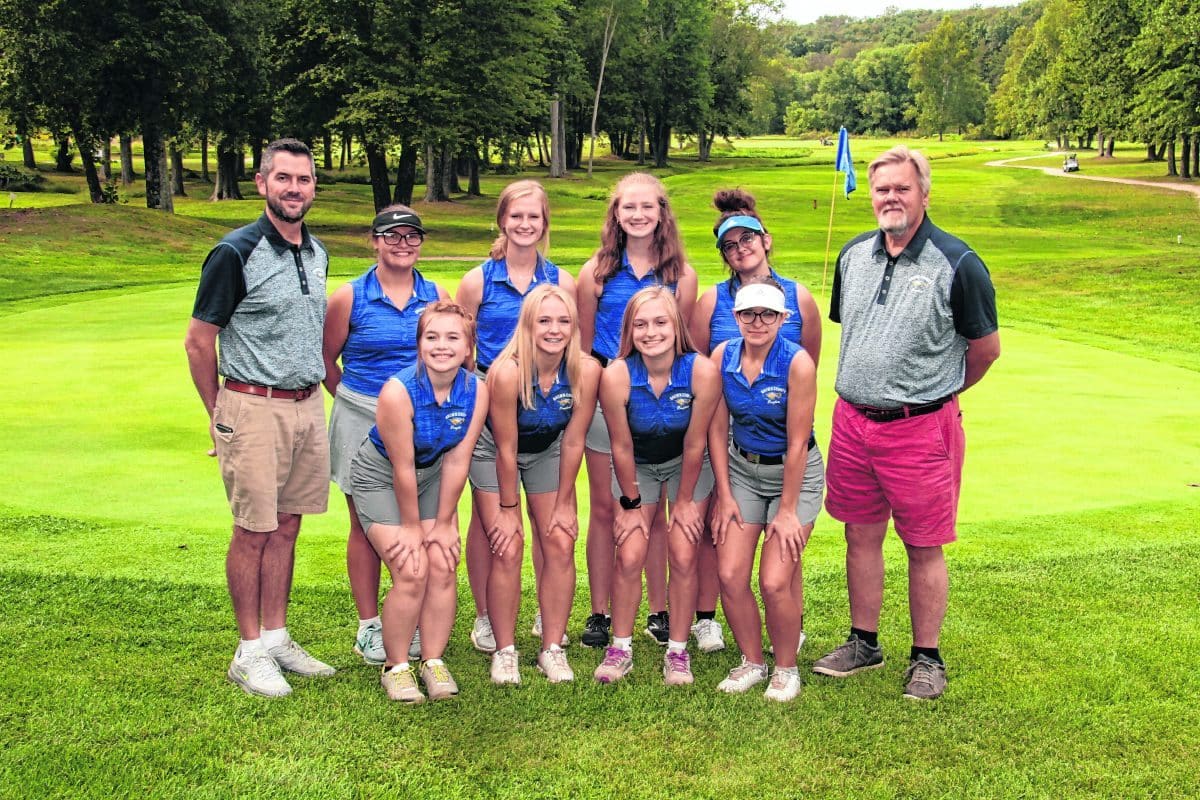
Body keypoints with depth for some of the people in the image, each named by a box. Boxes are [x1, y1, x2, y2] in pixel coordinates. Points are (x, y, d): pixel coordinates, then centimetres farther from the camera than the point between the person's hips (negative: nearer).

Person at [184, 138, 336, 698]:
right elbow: (198, 341, -6)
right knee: (253, 532, 0)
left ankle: (276, 637, 23)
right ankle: (250, 652, 11)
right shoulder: (236, 253, -10)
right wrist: (220, 417, 0)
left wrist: (321, 387, 16)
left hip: (308, 407, 6)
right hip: (255, 409, -6)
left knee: (286, 527, 12)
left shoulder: (316, 253, 11)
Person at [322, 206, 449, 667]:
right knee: (366, 525, 6)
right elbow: (326, 360, 6)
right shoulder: (350, 298, -2)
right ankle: (368, 626, 18)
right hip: (363, 423, -2)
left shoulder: (437, 297, 5)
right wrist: (353, 401, 4)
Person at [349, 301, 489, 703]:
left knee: (443, 567, -5)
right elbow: (403, 469, -24)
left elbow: (456, 463, -13)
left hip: (432, 473, 4)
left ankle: (433, 661, 12)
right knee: (411, 573, -13)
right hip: (380, 475, -4)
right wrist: (411, 526, -15)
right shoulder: (398, 391, -32)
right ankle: (395, 666, 6)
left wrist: (444, 522, -8)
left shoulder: (476, 391, -19)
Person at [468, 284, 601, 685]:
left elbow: (572, 442, -14)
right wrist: (507, 509, -15)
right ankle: (504, 651, 4)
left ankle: (552, 648, 9)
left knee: (561, 543, -4)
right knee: (508, 550, -10)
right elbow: (506, 450, -24)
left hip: (547, 451, 3)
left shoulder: (586, 370, -25)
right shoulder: (507, 371, -34)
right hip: (494, 452, -3)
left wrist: (564, 503, -7)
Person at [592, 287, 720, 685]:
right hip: (637, 466, 0)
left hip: (687, 465, 0)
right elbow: (622, 447, -17)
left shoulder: (702, 372, -30)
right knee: (629, 557, -5)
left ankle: (677, 651, 13)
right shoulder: (616, 376, -30)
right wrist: (631, 503, -7)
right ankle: (620, 649, 13)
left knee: (683, 557, -4)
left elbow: (694, 444, -18)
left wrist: (684, 501, -9)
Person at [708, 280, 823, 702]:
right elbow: (718, 430, 0)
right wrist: (724, 496, -1)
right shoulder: (722, 356, -7)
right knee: (730, 575, -6)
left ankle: (786, 668, 14)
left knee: (775, 582, -11)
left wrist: (788, 510, -14)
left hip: (795, 473, -4)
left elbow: (797, 443, -17)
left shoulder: (797, 363, -20)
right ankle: (751, 662, 17)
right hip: (741, 469, 4)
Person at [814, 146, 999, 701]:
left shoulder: (957, 264, -10)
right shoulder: (854, 255, 7)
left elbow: (986, 348, -1)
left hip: (921, 428, -5)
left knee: (924, 548, 6)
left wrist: (938, 391, 10)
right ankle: (864, 643, 30)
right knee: (861, 537, 14)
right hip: (852, 421, 5)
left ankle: (926, 658, 21)